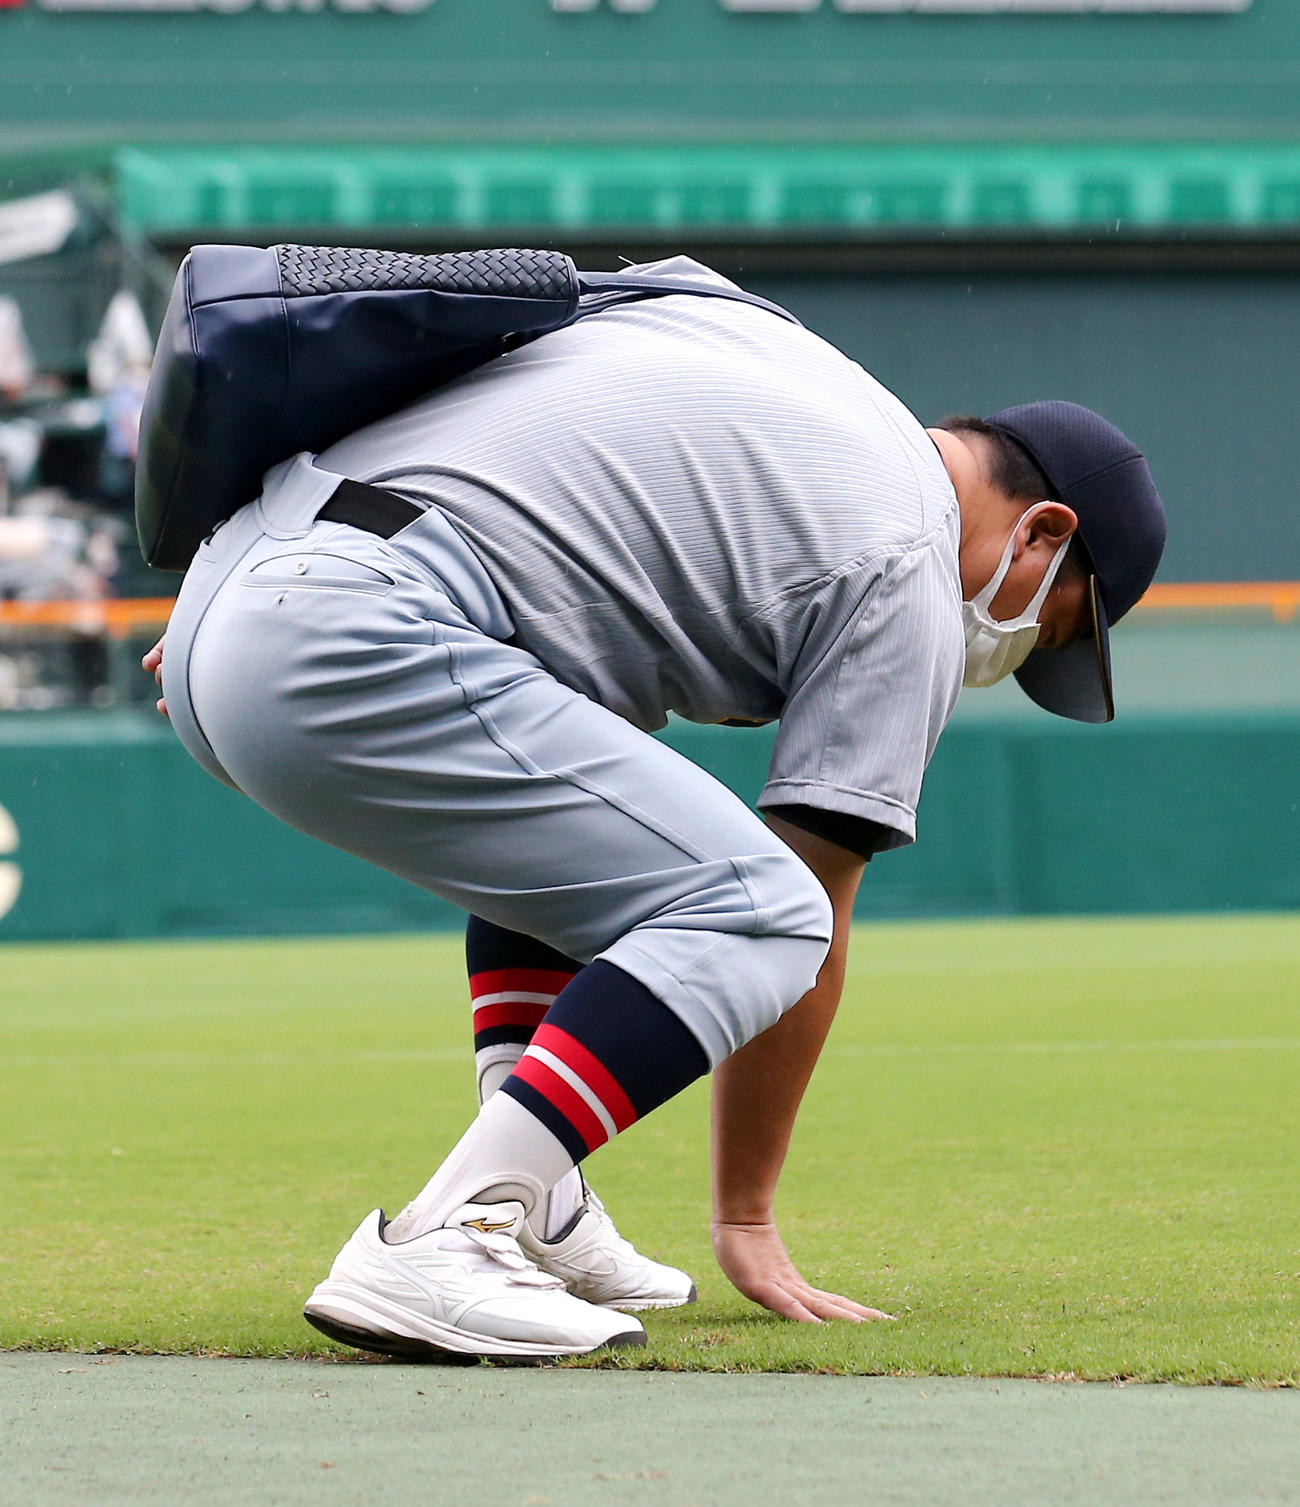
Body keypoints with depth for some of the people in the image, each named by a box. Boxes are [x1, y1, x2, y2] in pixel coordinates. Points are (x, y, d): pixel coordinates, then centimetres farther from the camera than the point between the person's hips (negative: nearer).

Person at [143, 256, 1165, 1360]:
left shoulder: (729, 322, 27)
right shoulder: (907, 582, 3)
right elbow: (814, 912, 3)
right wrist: (746, 1219, 9)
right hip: (356, 662, -10)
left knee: (560, 820, 32)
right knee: (754, 911, -10)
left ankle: (535, 1220, 16)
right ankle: (436, 1248, -20)